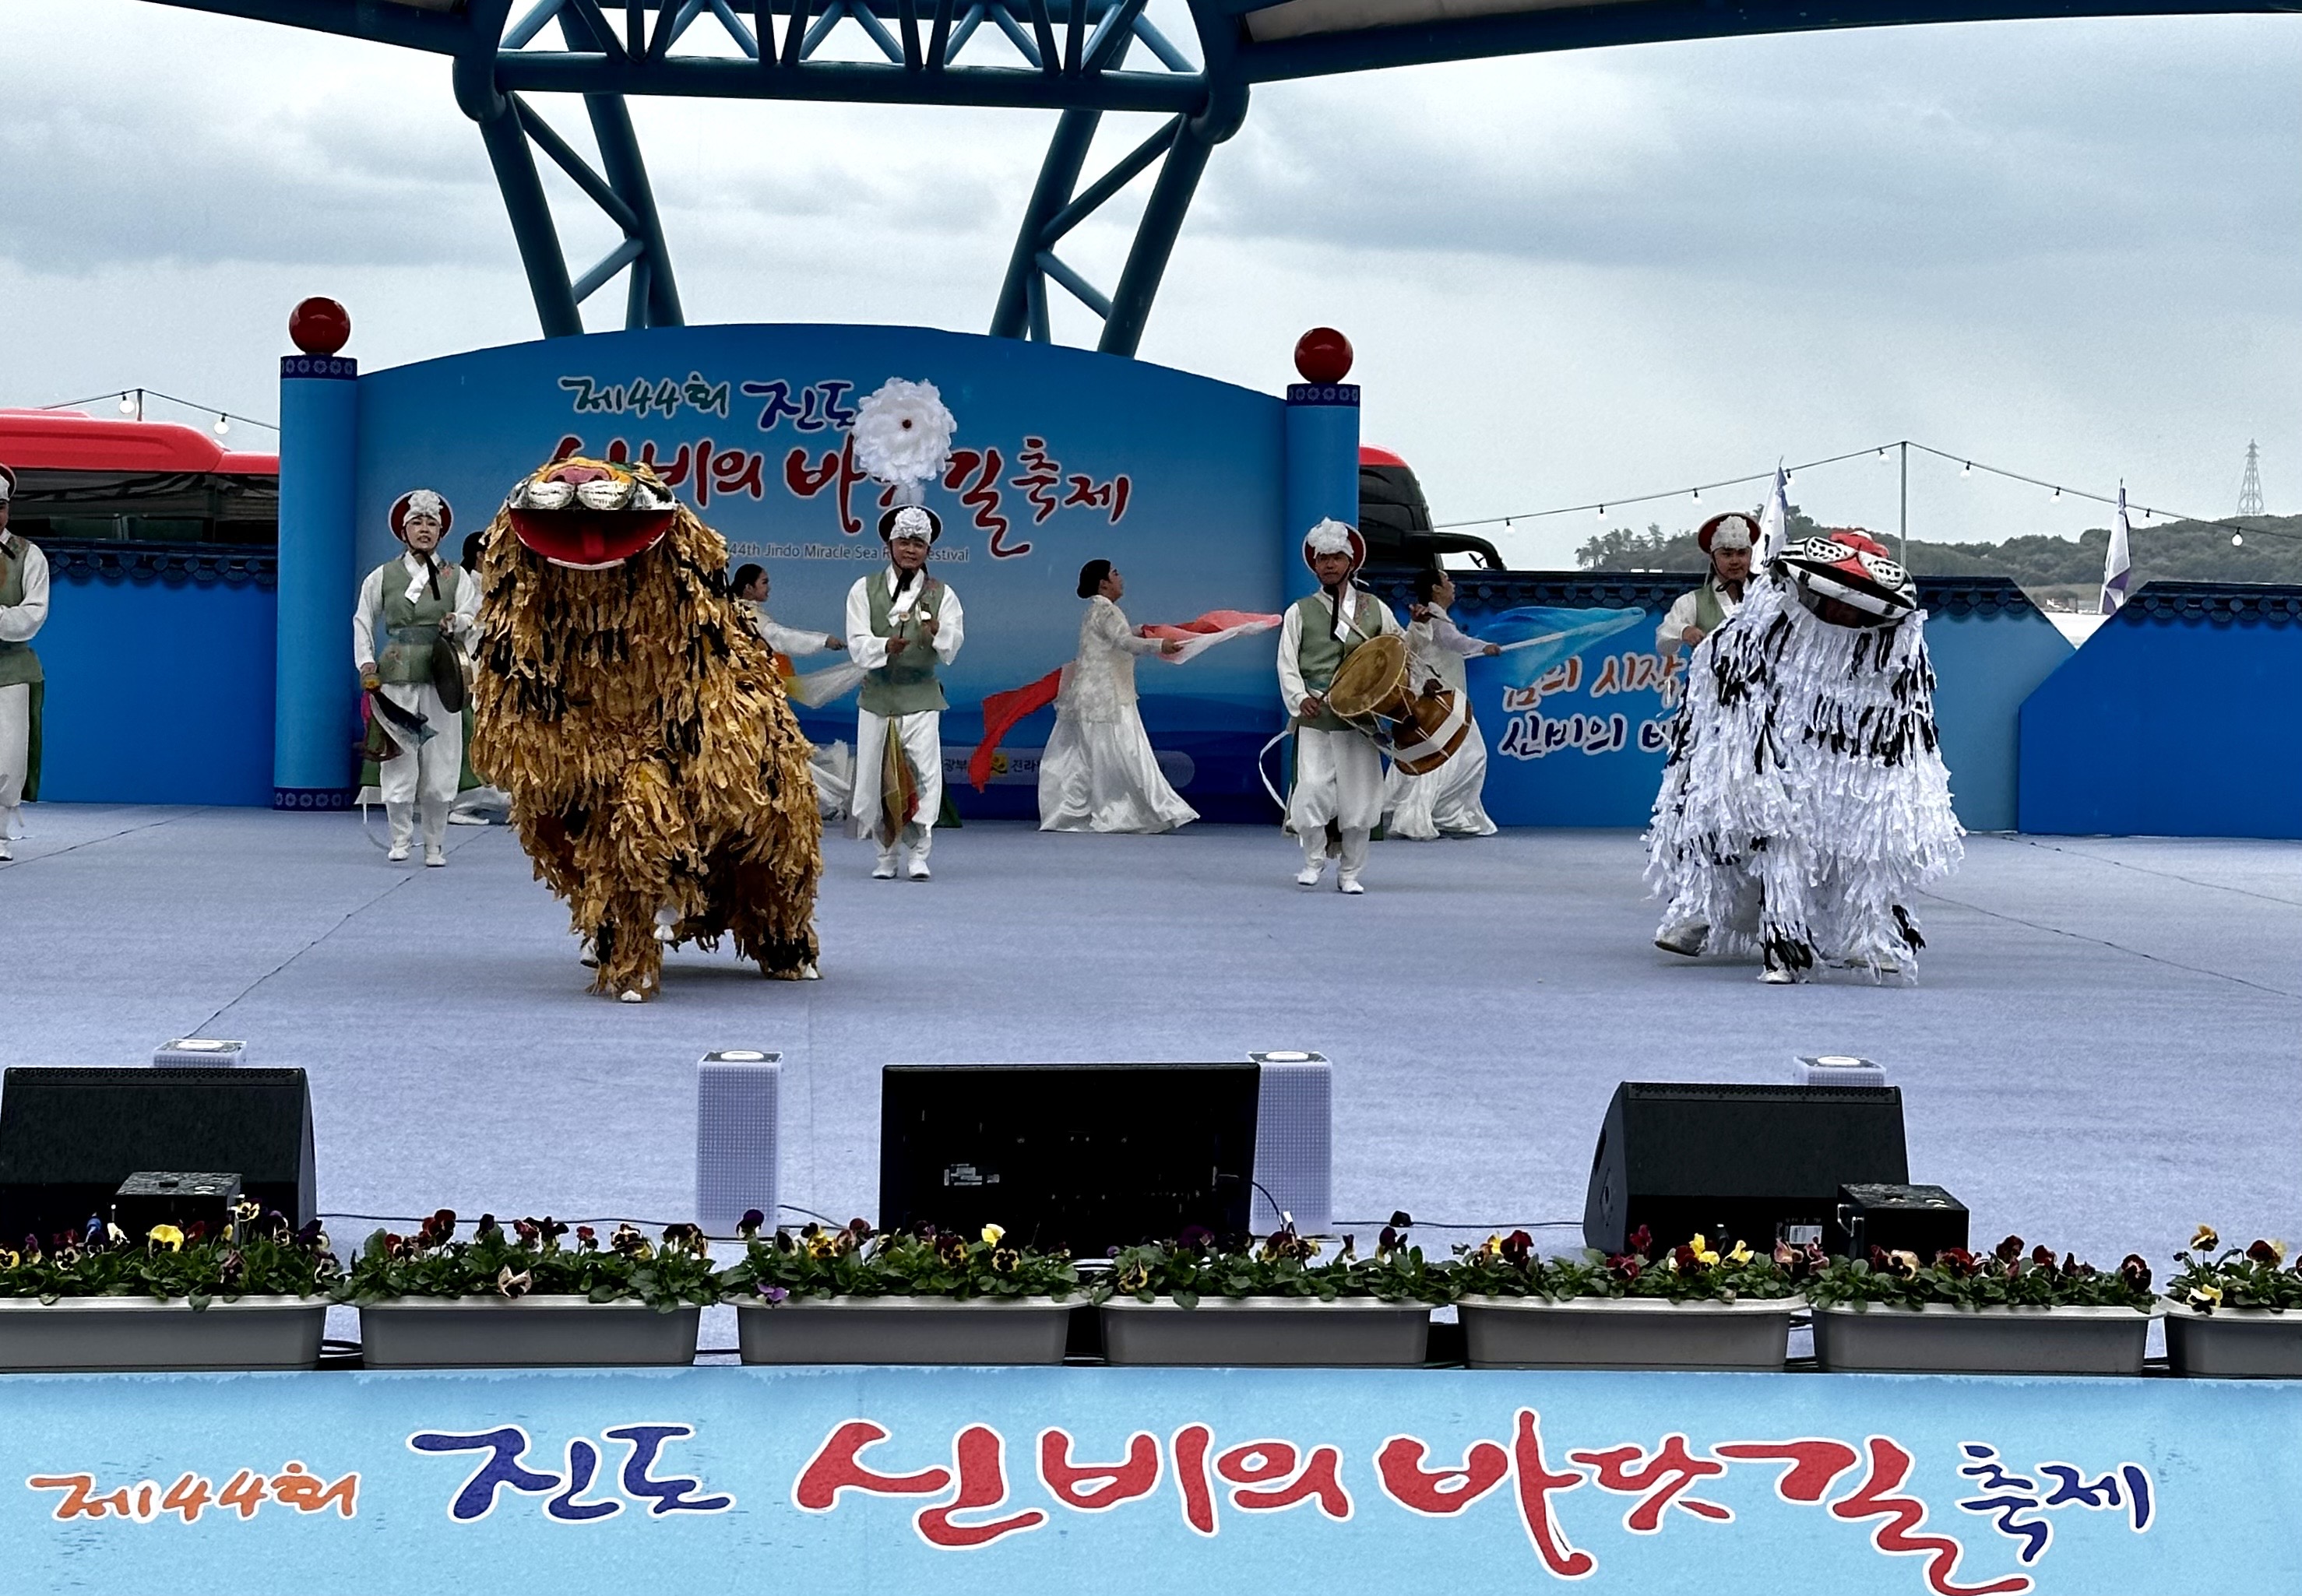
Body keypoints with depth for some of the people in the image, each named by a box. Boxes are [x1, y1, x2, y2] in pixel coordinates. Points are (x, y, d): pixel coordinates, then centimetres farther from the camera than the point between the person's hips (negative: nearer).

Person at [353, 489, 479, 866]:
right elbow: (362, 620, 17)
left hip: (441, 679, 0)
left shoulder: (456, 577, 10)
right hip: (396, 678, 0)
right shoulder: (383, 576, 9)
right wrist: (366, 663, 5)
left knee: (440, 768, -1)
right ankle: (400, 839, 12)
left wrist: (457, 623, -22)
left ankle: (435, 845, 10)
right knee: (399, 765, -4)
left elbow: (472, 617, 0)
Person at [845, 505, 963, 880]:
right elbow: (858, 645, -7)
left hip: (921, 697, -1)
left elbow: (951, 651, -6)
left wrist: (938, 632, -28)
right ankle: (886, 854, 14)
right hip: (877, 696, 1)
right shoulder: (865, 590, 4)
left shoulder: (941, 594, 4)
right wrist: (886, 647, -27)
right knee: (876, 776, 4)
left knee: (924, 772, -12)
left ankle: (918, 853, -6)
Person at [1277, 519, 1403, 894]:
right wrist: (1300, 698, -14)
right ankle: (1314, 859, 13)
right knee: (1312, 790, -10)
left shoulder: (1376, 610, 12)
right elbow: (1287, 663, 2)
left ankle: (1350, 871, 14)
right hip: (1315, 719, -1)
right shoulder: (1300, 612, 8)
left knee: (1359, 797, 1)